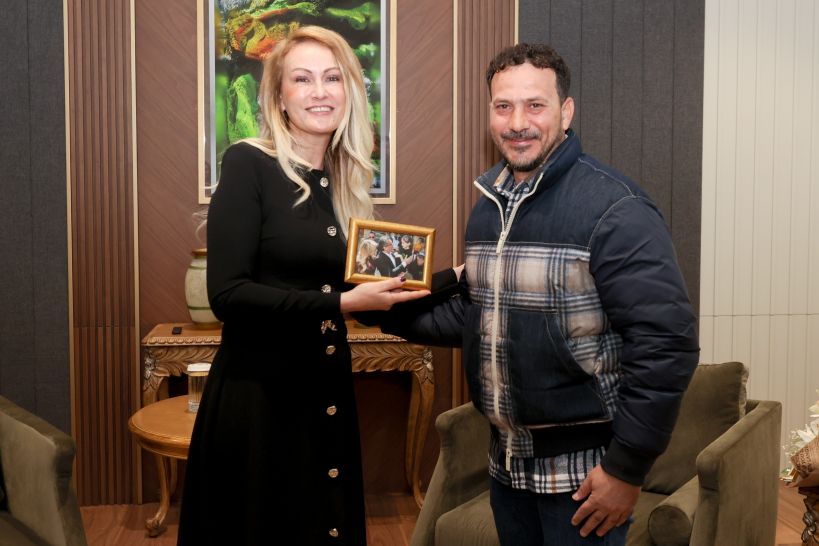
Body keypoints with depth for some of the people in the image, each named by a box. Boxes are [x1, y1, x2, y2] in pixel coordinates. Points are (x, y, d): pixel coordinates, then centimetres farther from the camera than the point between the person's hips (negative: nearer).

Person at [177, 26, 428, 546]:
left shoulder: (343, 181, 7)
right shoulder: (248, 165, -12)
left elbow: (341, 284, 8)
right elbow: (227, 293, -19)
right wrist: (341, 303, -21)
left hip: (328, 394, 6)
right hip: (256, 394, -6)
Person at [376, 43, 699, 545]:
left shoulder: (615, 209, -18)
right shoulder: (489, 204, 7)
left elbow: (667, 342, -20)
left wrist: (627, 468, -18)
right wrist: (392, 310, 1)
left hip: (583, 472, -7)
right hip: (507, 461, 7)